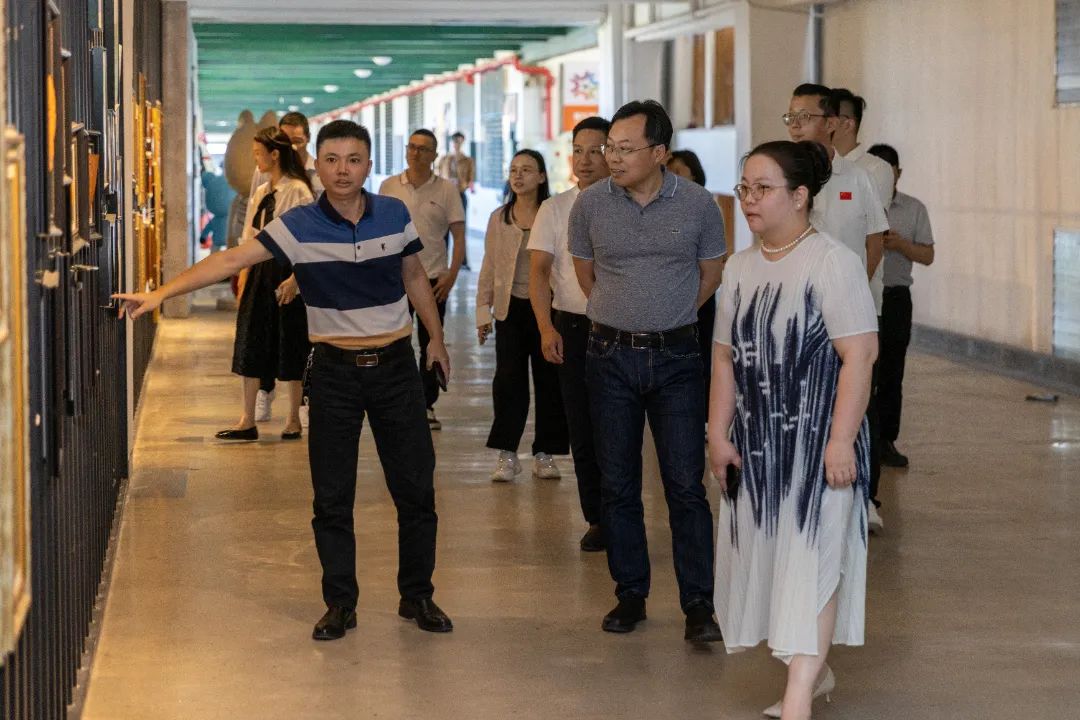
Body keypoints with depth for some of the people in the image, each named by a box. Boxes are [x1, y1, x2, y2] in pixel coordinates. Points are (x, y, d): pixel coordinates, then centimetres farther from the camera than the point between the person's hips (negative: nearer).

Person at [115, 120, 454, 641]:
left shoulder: (395, 215, -2)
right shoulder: (299, 226, -10)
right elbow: (231, 259, -19)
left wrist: (436, 337, 17)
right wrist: (161, 292, -28)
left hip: (395, 363, 2)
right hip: (335, 369, -2)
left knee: (415, 488, 5)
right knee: (332, 497, 2)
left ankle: (418, 597, 20)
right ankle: (339, 604, 15)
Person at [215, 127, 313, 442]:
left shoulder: (298, 191, -11)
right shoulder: (260, 194, 12)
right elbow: (249, 240, 16)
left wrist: (294, 279, -20)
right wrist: (243, 280, 11)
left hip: (287, 271, -7)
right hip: (260, 271, 7)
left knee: (290, 346, 2)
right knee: (251, 344, 5)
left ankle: (293, 420, 14)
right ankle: (247, 421, 8)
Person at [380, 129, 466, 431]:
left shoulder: (446, 190, 0)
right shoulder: (389, 187, 3)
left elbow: (459, 236, 0)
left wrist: (451, 276, -9)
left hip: (433, 279, 0)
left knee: (431, 346, 4)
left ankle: (427, 406, 13)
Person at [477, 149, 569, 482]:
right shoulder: (499, 218, 8)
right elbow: (489, 267, 12)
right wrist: (483, 309, 7)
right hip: (511, 308, 2)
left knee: (549, 380, 3)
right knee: (508, 379, -4)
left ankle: (545, 453, 13)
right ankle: (506, 454, 1)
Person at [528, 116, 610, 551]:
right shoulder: (555, 209, 6)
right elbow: (539, 271, 0)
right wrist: (546, 327, -13)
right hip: (571, 327, 2)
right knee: (582, 429, 5)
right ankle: (597, 519, 15)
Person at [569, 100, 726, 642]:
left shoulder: (698, 204, -5)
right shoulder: (590, 204, -2)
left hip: (675, 357, -2)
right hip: (610, 356, 2)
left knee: (686, 484, -4)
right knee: (616, 484, 7)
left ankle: (698, 603, 2)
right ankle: (630, 594, 18)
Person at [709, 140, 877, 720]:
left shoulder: (833, 263, -11)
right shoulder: (740, 268, 11)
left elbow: (858, 356, -16)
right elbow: (725, 359, 12)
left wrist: (841, 440, -20)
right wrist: (718, 434, 6)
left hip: (816, 439, -7)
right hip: (757, 442, 7)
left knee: (810, 561, -9)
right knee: (768, 557, 11)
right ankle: (817, 672, 26)